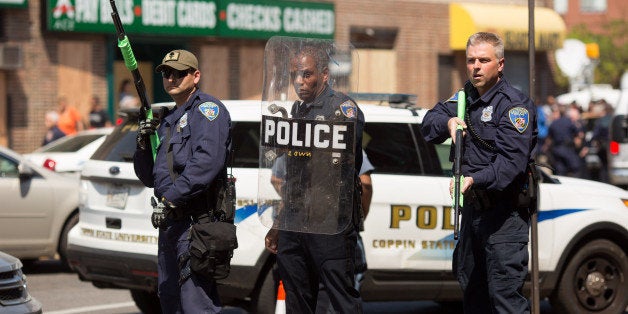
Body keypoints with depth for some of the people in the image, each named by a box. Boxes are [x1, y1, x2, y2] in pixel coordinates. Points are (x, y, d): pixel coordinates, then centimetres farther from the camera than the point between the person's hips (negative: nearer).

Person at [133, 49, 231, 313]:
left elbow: (207, 161, -22)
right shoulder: (168, 121, 22)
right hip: (170, 223, 10)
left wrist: (169, 198, -22)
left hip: (197, 222, -10)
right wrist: (143, 144, 4)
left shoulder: (207, 108, -5)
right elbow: (148, 177, 23)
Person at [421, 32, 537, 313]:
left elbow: (512, 160, -24)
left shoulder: (514, 104, -13)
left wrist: (474, 180, -38)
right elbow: (429, 123, 16)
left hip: (504, 214, -8)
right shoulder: (467, 96, 13)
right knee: (471, 289, 15)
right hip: (473, 210, 8)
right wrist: (448, 122, -6)